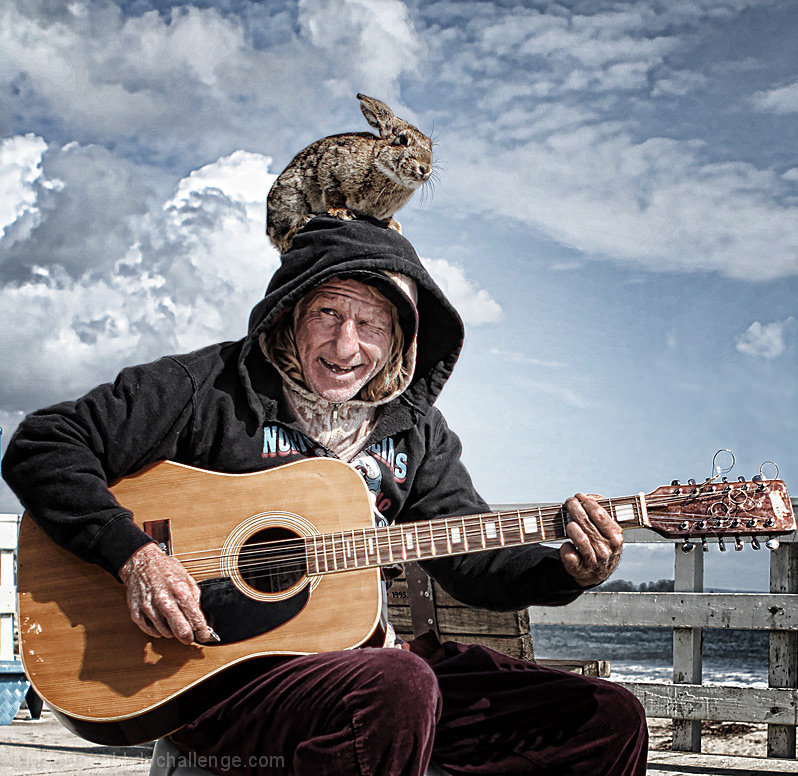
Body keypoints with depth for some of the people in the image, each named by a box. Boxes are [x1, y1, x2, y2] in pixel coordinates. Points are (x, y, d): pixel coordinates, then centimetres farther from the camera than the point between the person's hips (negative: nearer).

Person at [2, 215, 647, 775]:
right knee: (401, 689, -39)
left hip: (359, 655, 6)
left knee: (609, 720, -6)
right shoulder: (214, 388, -3)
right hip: (215, 662, -5)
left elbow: (473, 558, 9)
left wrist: (568, 573, -11)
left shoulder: (414, 430, 12)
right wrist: (135, 558, -19)